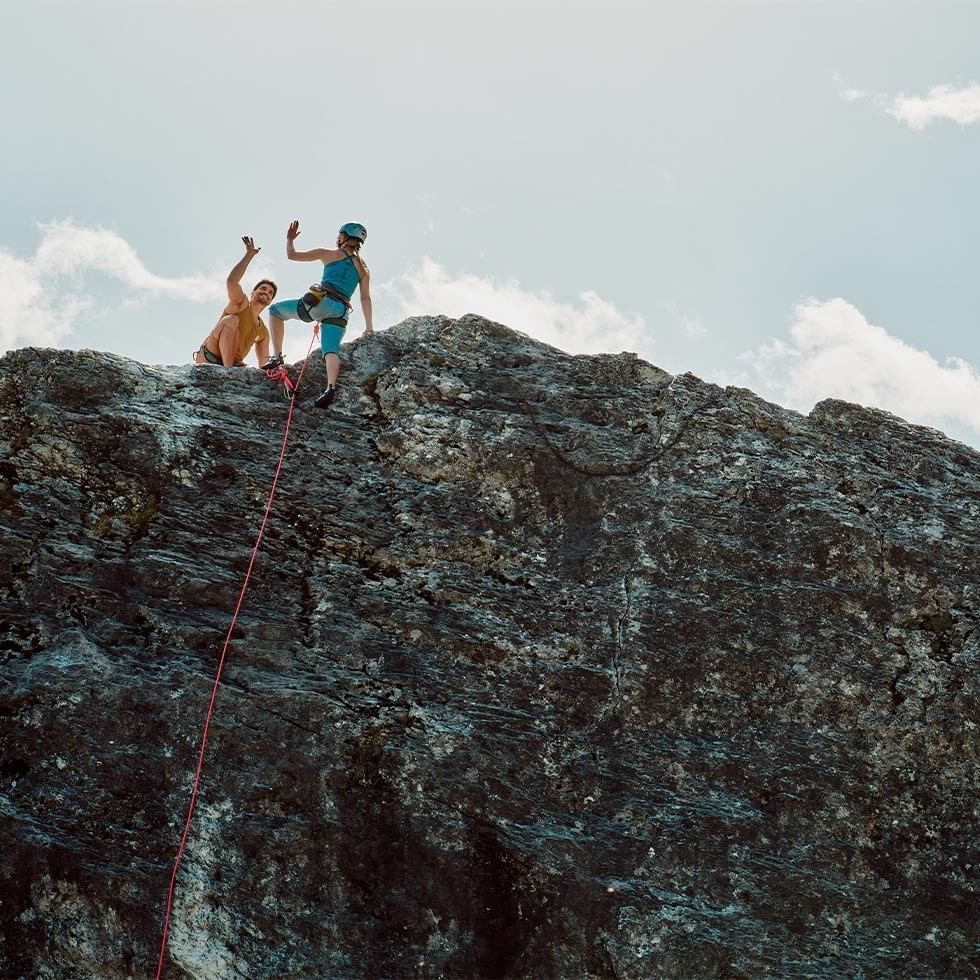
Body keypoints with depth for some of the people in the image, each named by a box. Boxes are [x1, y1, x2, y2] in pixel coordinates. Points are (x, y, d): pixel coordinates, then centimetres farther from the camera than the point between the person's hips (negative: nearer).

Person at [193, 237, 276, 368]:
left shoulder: (263, 332, 21)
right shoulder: (241, 302, 5)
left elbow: (264, 366, 21)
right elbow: (232, 281, -17)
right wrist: (249, 254, -16)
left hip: (234, 365, 6)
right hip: (208, 358, -6)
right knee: (231, 320, -26)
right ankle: (228, 369, -35)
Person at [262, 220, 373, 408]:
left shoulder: (330, 254, 13)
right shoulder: (363, 268, 22)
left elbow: (292, 255, 15)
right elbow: (366, 298, 14)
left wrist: (290, 239, 34)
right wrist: (369, 327, 14)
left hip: (321, 302, -3)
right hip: (341, 313, 3)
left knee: (276, 309, 18)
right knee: (331, 350, -9)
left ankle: (277, 355, 5)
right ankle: (331, 387, -39)